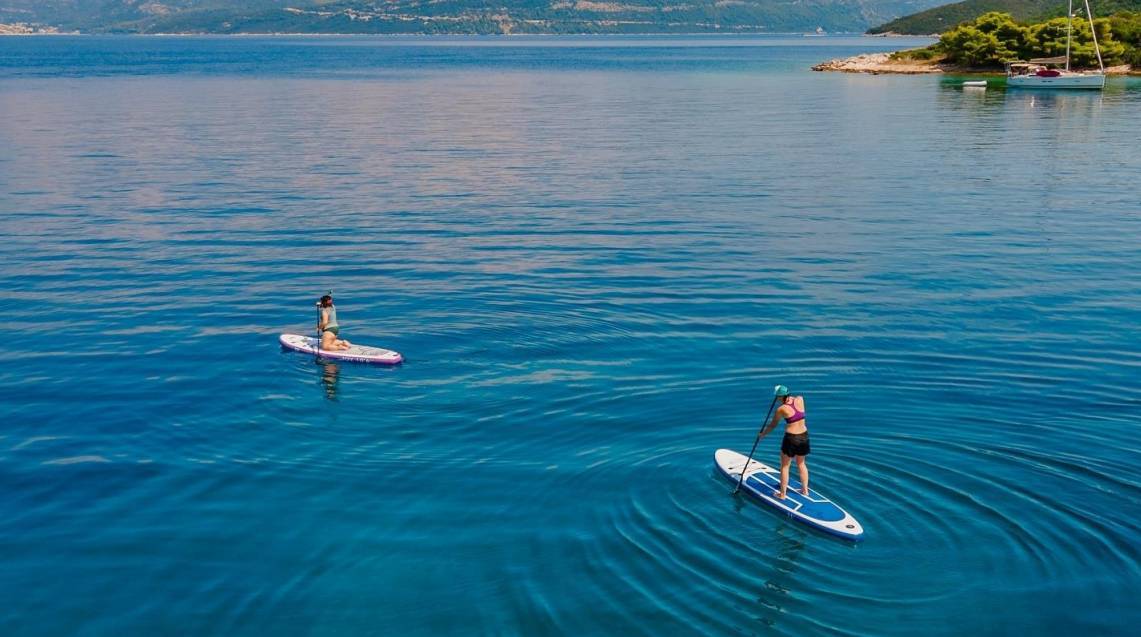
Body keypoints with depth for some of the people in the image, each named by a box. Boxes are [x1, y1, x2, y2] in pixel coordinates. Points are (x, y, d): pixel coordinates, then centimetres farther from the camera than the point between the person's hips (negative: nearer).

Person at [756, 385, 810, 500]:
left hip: (791, 438, -6)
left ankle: (782, 494, 14)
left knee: (784, 466, 8)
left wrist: (762, 434, 11)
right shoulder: (800, 399, -4)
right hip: (804, 436, 6)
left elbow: (773, 425, -2)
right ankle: (805, 490, 32)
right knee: (801, 464, 23)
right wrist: (789, 397, 26)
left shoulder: (781, 409, -14)